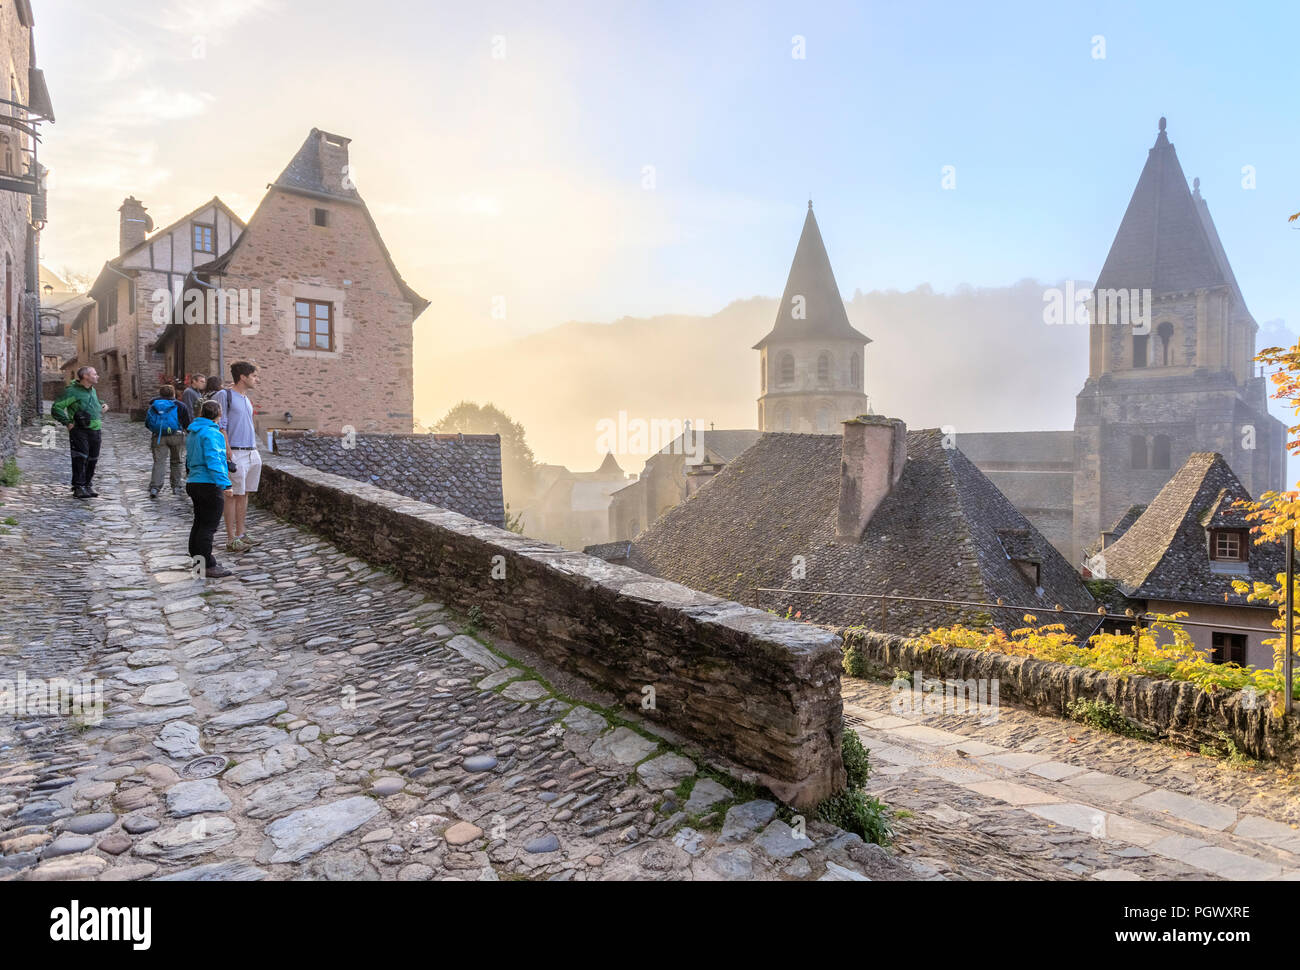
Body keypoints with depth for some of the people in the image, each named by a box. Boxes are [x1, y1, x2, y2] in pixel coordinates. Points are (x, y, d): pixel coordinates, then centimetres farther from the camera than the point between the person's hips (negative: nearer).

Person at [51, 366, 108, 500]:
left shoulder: (92, 390, 16)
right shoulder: (72, 391, -9)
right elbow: (56, 408, -12)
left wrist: (102, 407, 16)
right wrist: (68, 423, -16)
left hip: (95, 430, 7)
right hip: (80, 430, -7)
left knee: (92, 459, 8)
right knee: (80, 458, -11)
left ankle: (88, 485, 17)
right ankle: (78, 487, -7)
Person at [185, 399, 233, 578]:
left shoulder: (192, 433, 15)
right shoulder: (211, 433, -15)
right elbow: (213, 461, -23)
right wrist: (225, 484, -26)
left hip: (194, 482, 10)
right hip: (209, 485, -10)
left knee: (199, 522, 18)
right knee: (209, 525, -5)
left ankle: (196, 559, 28)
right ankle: (207, 565, -2)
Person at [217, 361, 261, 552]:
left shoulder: (246, 399, 17)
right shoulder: (225, 395, -7)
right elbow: (220, 426, -11)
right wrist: (228, 452, -16)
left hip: (252, 453, 8)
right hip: (236, 453, -8)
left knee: (244, 494, 11)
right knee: (234, 495, -4)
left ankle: (240, 535, 18)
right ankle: (231, 540, 0)